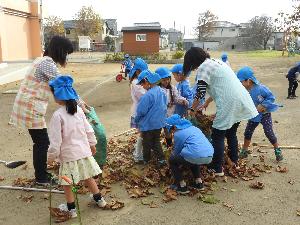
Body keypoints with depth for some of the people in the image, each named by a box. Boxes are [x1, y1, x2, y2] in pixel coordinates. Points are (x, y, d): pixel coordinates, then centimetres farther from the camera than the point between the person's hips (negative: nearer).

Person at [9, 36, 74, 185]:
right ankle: (41, 178, 16)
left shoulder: (43, 60, 14)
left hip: (29, 105, 10)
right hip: (31, 108, -10)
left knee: (40, 142, 17)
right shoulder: (48, 64, -18)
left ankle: (41, 174, 29)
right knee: (42, 143, 2)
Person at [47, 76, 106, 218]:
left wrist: (51, 156, -2)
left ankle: (71, 209, 26)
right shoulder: (78, 110, -2)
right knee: (87, 177, 23)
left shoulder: (58, 115, -20)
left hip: (68, 155, -6)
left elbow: (56, 141, -16)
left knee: (66, 183, 13)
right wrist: (92, 144, 20)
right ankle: (99, 199, 37)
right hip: (84, 151, 6)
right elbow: (88, 130, 6)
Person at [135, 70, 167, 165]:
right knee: (156, 141, 23)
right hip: (159, 122, 7)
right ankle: (161, 159, 20)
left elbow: (141, 111, -21)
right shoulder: (162, 91, -3)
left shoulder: (148, 95, -28)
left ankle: (146, 160, 32)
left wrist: (137, 120, -2)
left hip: (148, 124, -6)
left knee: (147, 143, 15)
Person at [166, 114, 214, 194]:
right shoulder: (193, 127, 25)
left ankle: (182, 186, 14)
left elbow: (177, 152, 16)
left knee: (172, 160, 15)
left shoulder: (178, 134, 5)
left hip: (197, 156, -7)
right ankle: (199, 183, 30)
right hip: (209, 156, 7)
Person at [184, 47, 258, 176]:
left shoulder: (203, 67, -7)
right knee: (231, 133, 23)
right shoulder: (214, 62, 20)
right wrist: (206, 104, 30)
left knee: (217, 136, 4)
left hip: (228, 105, -9)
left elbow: (200, 92, -12)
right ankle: (234, 162, 36)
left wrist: (192, 109, 2)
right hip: (240, 101, 9)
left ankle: (217, 169, 11)